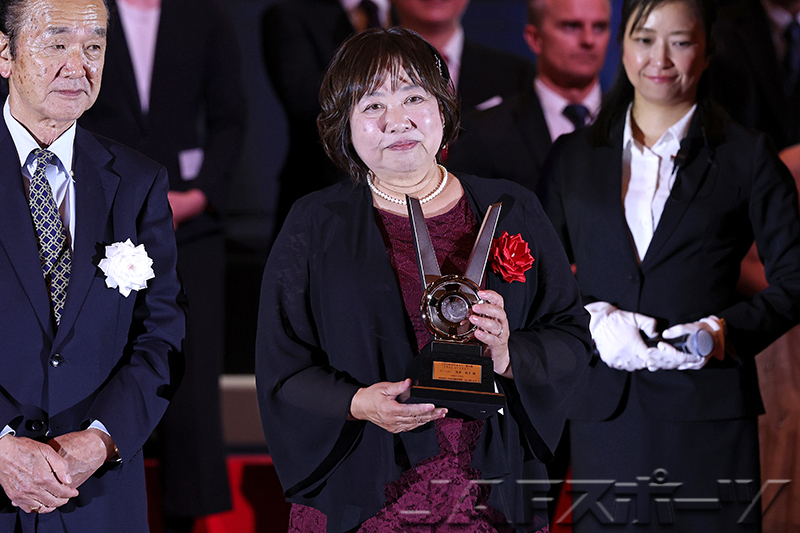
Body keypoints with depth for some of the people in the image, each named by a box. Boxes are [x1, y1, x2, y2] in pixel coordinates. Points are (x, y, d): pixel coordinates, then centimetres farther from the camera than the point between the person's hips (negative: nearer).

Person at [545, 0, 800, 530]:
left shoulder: (749, 157, 7)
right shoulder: (574, 157, 14)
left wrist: (728, 330, -11)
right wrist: (594, 317, -6)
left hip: (709, 412, -2)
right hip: (604, 408, 2)